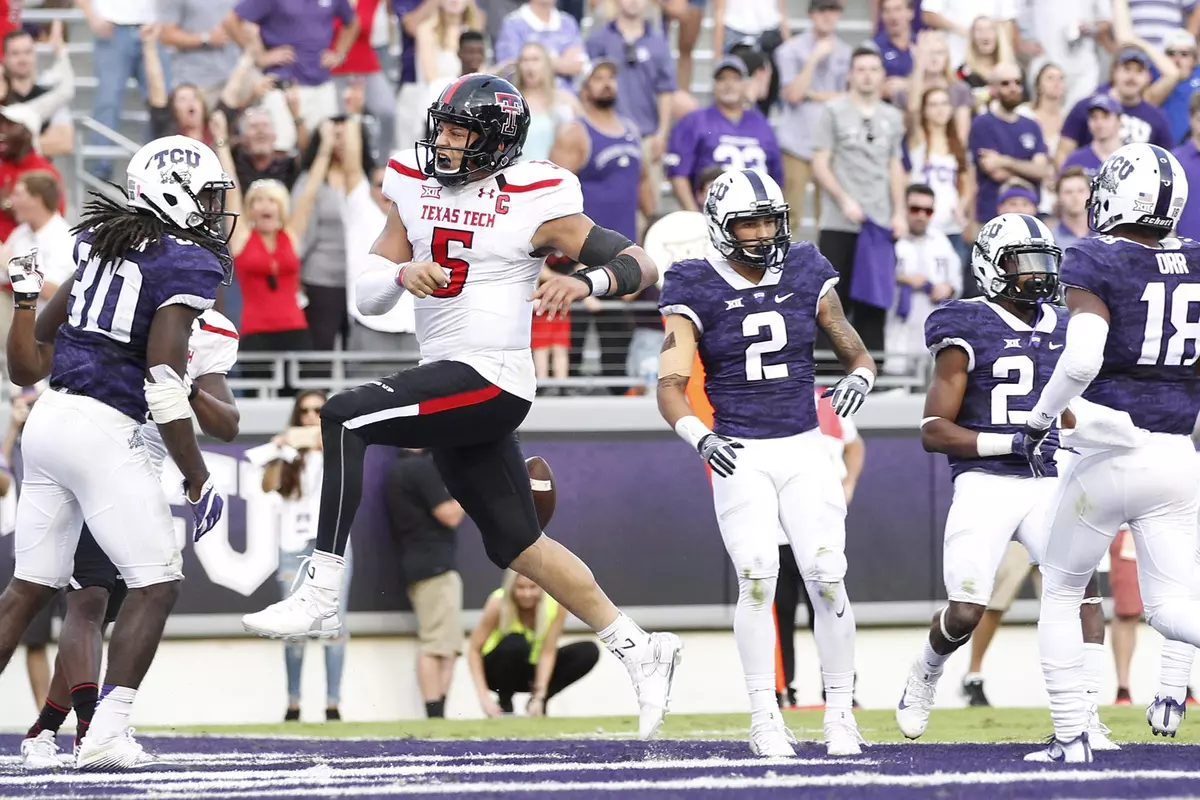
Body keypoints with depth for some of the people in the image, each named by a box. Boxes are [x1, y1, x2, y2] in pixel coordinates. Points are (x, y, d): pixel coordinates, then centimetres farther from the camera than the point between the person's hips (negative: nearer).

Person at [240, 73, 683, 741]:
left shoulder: (533, 202, -7)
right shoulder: (417, 189, 11)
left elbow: (641, 264, -9)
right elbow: (366, 298, 9)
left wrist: (587, 281, -29)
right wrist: (404, 273, -13)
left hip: (490, 378, -8)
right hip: (447, 377, 8)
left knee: (342, 419, -23)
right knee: (516, 543, 13)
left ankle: (322, 594, -25)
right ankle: (640, 650, 23)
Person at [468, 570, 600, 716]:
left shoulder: (556, 604, -19)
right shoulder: (499, 603, -25)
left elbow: (547, 653, -21)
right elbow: (474, 650, -23)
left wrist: (539, 697, -30)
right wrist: (484, 697, -31)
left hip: (531, 670, 3)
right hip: (498, 670, -3)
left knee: (589, 651, -18)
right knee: (516, 643, -36)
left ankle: (538, 702, -6)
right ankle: (504, 704, -14)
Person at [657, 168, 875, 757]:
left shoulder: (806, 276, 4)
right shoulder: (696, 290, -4)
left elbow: (856, 353, 10)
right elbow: (671, 387, -9)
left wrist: (859, 378, -15)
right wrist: (699, 436, -29)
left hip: (804, 449, 2)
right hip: (739, 456, -2)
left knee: (827, 577, -8)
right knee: (758, 578, -15)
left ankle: (840, 714, 4)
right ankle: (764, 718, -6)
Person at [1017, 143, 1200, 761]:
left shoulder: (1096, 264, -10)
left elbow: (1081, 360, -22)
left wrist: (1038, 421, -8)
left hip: (1109, 456, -4)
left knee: (1059, 593, 15)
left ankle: (1071, 735, 10)